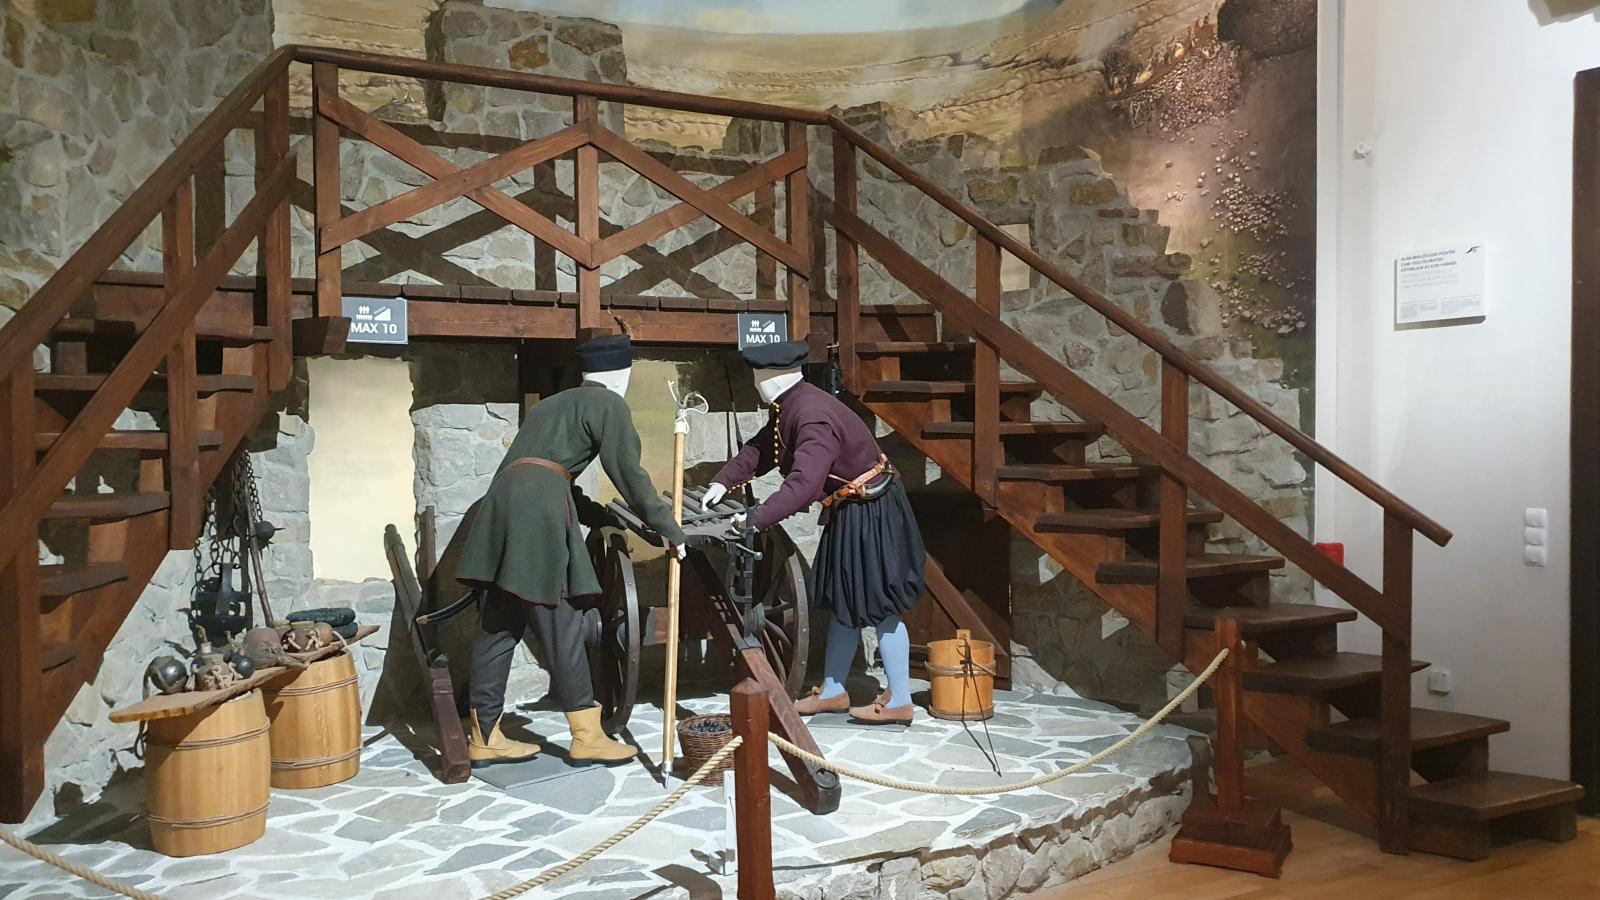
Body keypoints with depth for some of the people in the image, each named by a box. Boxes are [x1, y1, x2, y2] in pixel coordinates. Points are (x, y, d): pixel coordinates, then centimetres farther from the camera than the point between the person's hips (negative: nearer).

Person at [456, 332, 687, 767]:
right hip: (540, 508, -8)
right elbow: (628, 474, 0)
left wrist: (603, 517, 40)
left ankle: (484, 735, 13)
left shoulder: (553, 404, 31)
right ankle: (586, 735, 4)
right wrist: (670, 529, 7)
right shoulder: (608, 404, 6)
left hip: (504, 501, 8)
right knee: (559, 624, -3)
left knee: (500, 621, 9)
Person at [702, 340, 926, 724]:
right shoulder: (791, 408, 4)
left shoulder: (813, 418, -29)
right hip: (849, 513, 10)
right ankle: (832, 692, 26)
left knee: (878, 607, -2)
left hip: (870, 516, -10)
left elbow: (803, 484, -38)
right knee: (845, 603, 16)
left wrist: (756, 519, -39)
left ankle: (899, 700, 9)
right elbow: (760, 448, 12)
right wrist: (723, 482, 0)